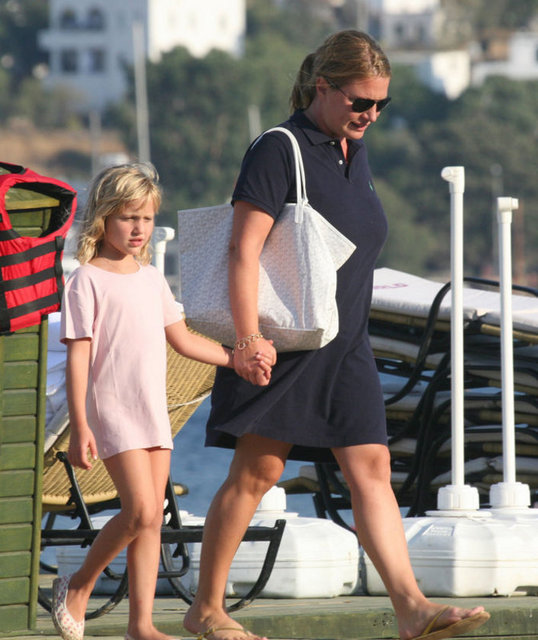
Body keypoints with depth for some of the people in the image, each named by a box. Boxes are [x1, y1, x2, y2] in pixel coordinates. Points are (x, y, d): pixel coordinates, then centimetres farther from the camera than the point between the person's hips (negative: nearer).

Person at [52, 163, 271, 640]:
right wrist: (79, 427, -16)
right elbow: (77, 355, -10)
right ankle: (79, 586, 4)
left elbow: (182, 339, 22)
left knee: (152, 520, 4)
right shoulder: (88, 280, -7)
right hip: (112, 409, -7)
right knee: (139, 510, -16)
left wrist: (236, 360, 13)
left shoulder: (151, 278, 14)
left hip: (153, 412, 7)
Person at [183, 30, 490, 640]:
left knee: (371, 468, -3)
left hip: (345, 347, 7)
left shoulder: (354, 150, 14)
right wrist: (249, 338, -25)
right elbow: (244, 248, -17)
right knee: (256, 471, -3)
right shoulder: (279, 150, -11)